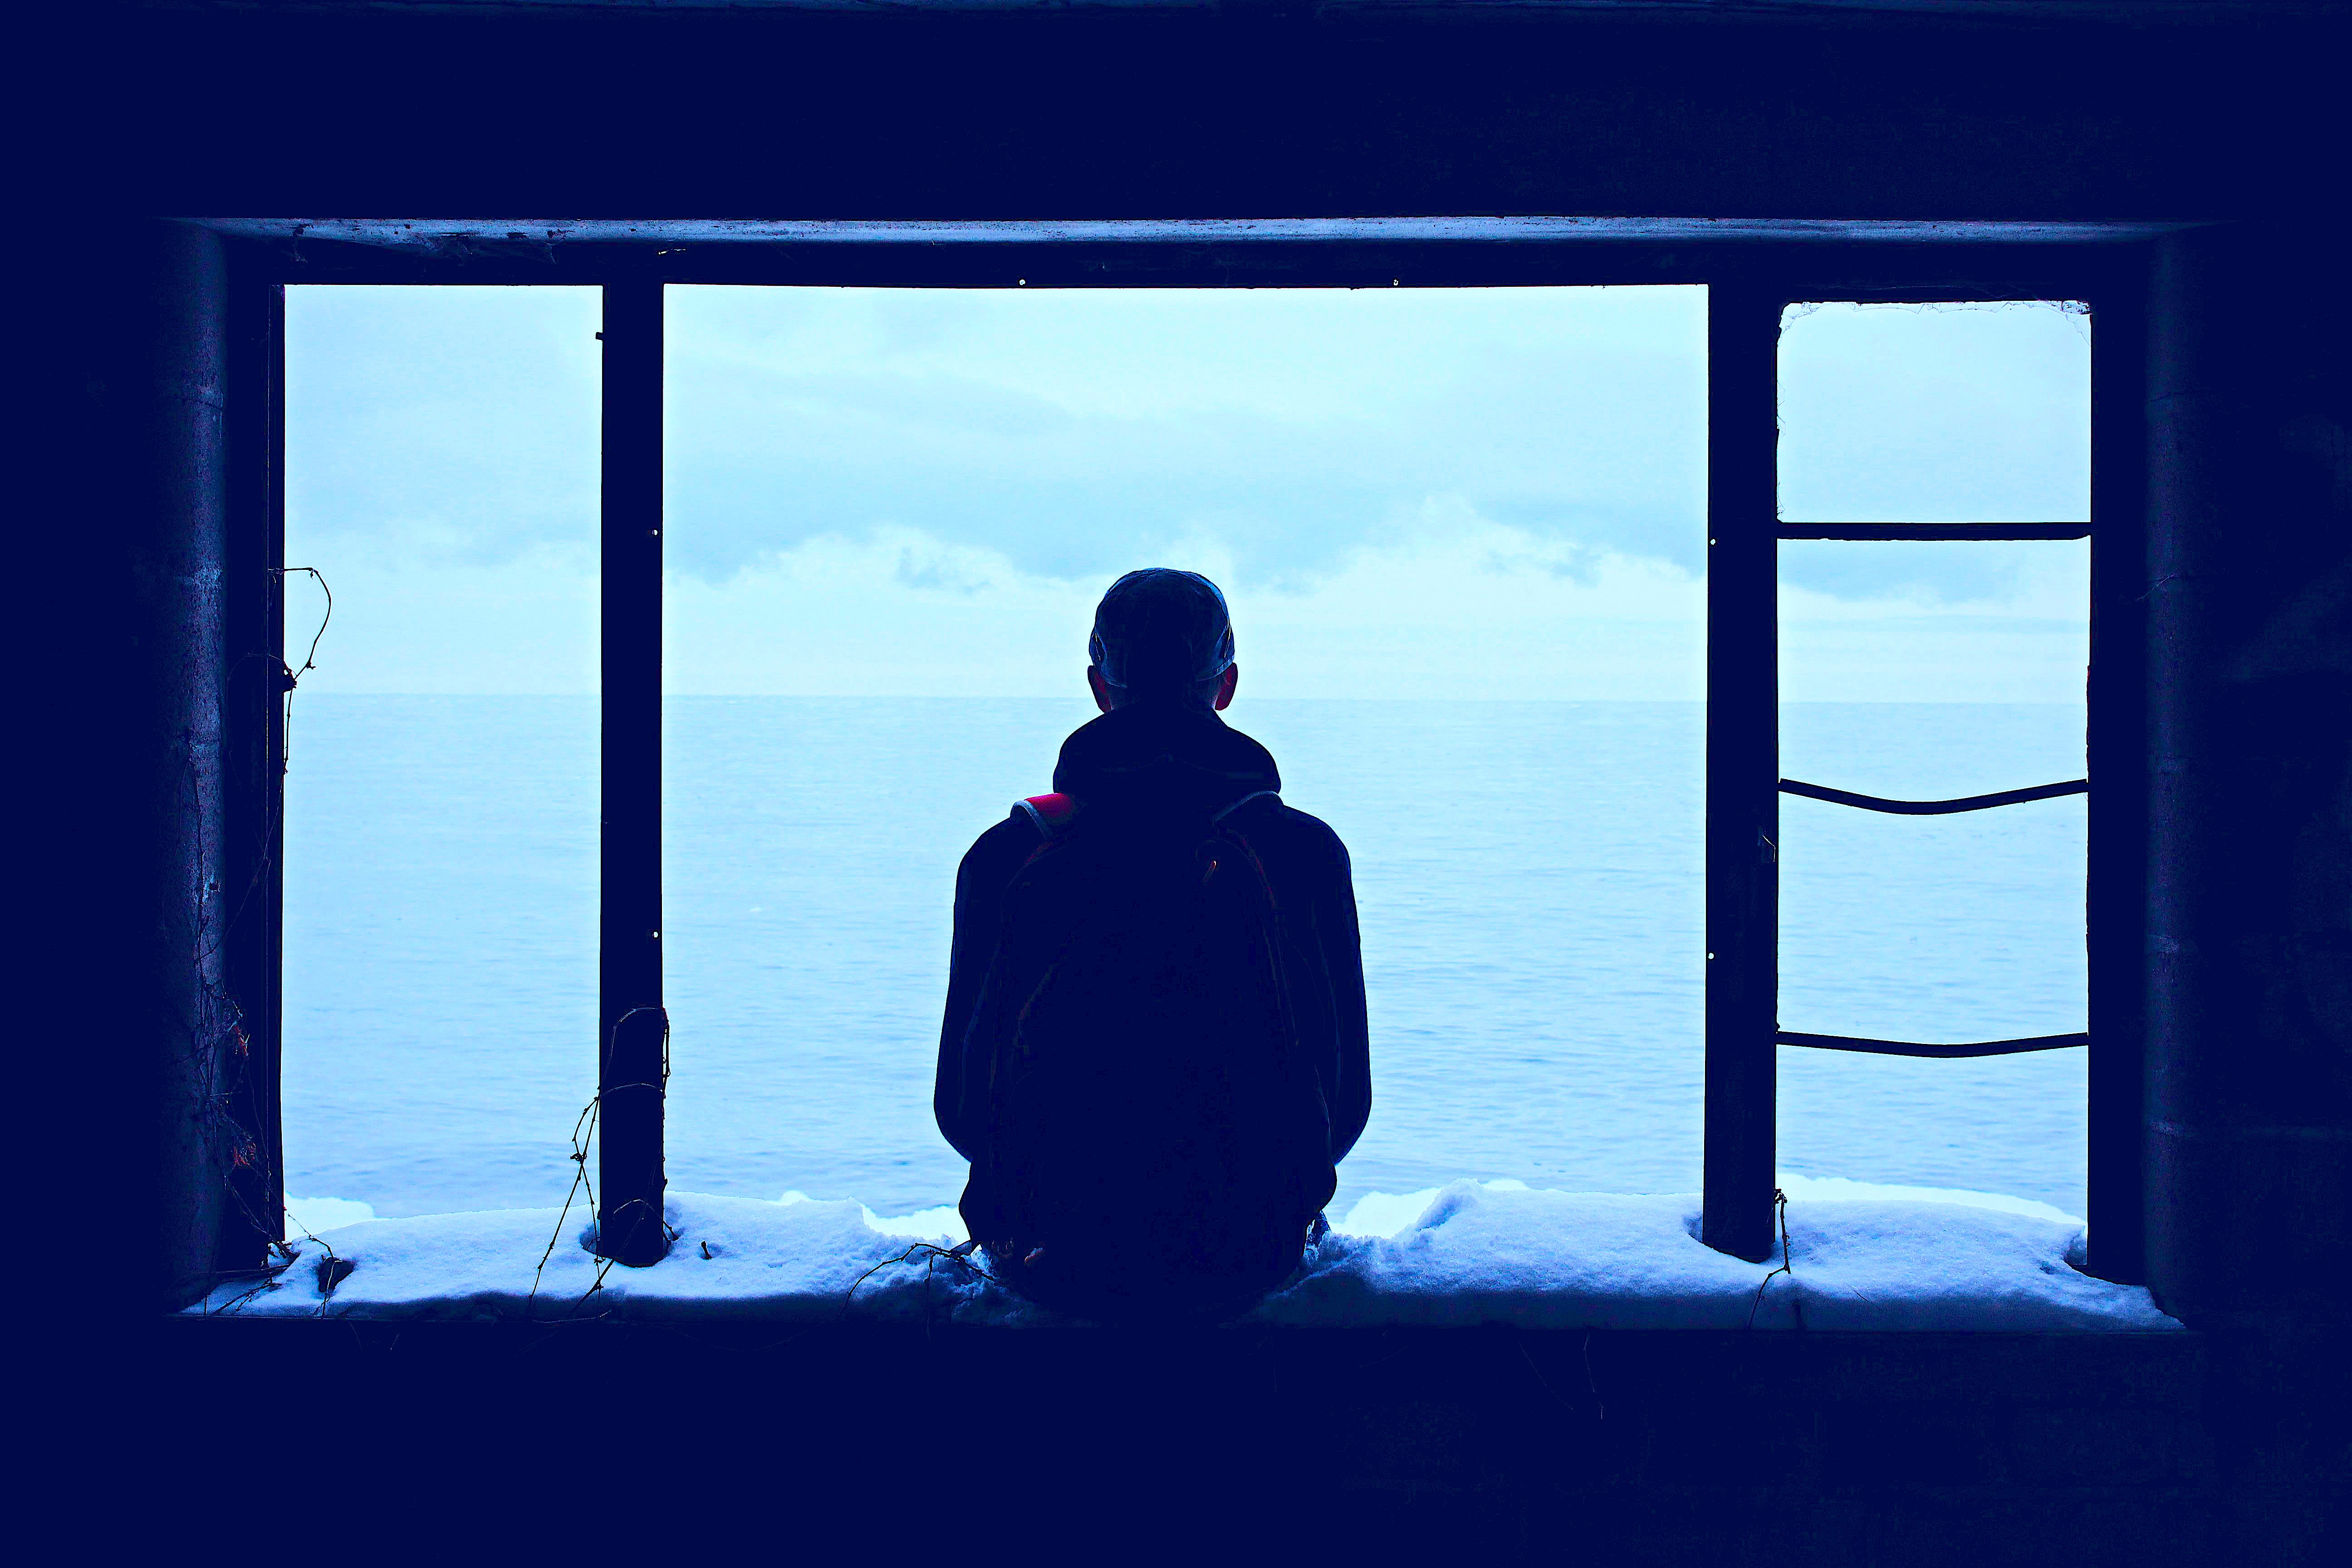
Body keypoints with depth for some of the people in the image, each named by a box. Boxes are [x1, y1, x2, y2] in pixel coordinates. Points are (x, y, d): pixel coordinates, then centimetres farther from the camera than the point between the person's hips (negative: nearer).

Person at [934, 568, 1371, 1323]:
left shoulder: (1006, 855, -10)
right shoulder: (1306, 853, -10)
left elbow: (962, 1110, -2)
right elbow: (1344, 1107, -2)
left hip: (1056, 1267, 1)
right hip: (1246, 1262, 0)